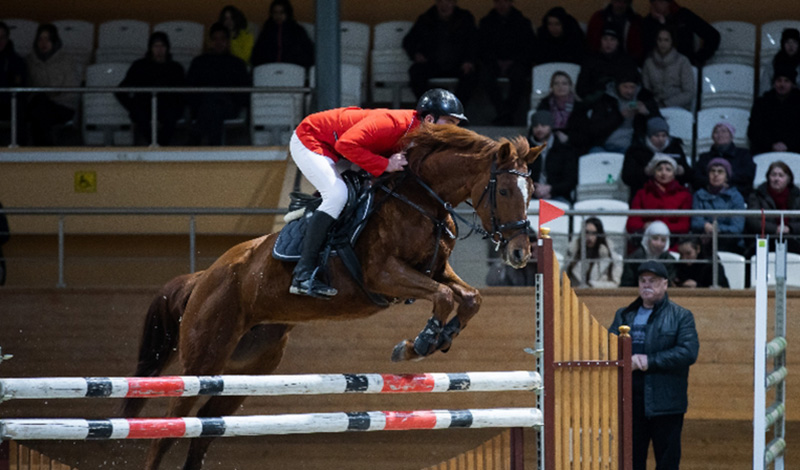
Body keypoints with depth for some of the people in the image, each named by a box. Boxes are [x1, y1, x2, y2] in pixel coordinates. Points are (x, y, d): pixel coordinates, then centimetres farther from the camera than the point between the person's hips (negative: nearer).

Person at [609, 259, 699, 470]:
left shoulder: (681, 317, 3)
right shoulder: (624, 316, 17)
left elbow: (689, 352, -10)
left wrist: (650, 360, -14)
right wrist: (627, 361, -12)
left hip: (665, 403, -4)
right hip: (630, 402, 4)